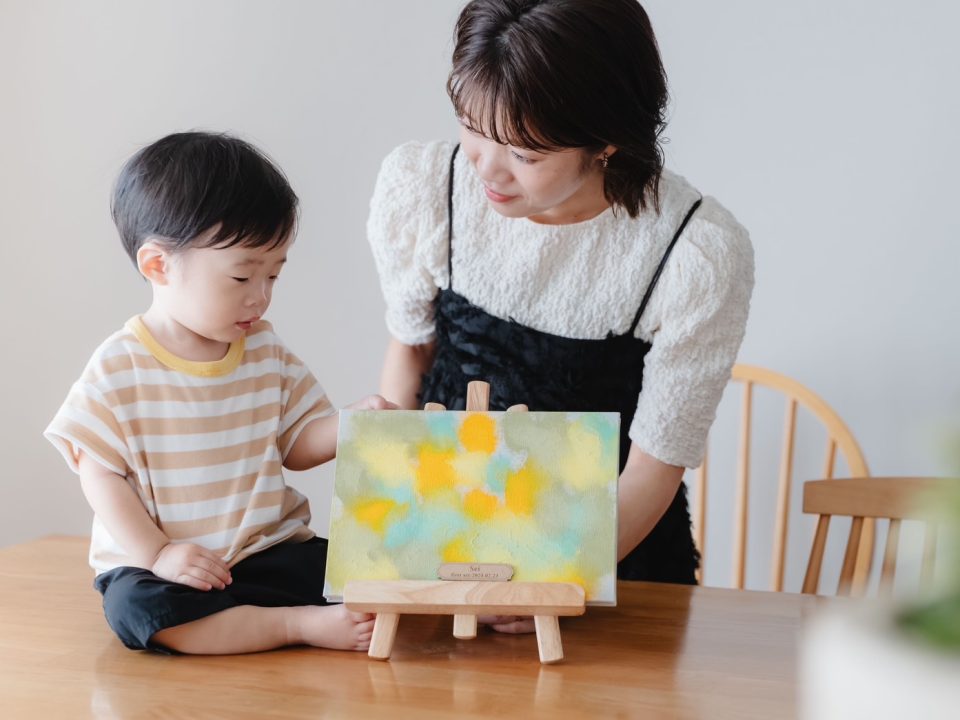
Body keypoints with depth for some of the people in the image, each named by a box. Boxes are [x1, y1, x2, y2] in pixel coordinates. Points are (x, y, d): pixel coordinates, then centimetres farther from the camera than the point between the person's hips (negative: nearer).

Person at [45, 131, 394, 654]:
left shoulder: (265, 350, 3)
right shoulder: (118, 369, -9)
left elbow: (297, 445, 7)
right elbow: (101, 476, -8)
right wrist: (156, 553, -18)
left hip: (271, 551, 3)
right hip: (169, 568, -3)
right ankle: (304, 624, -31)